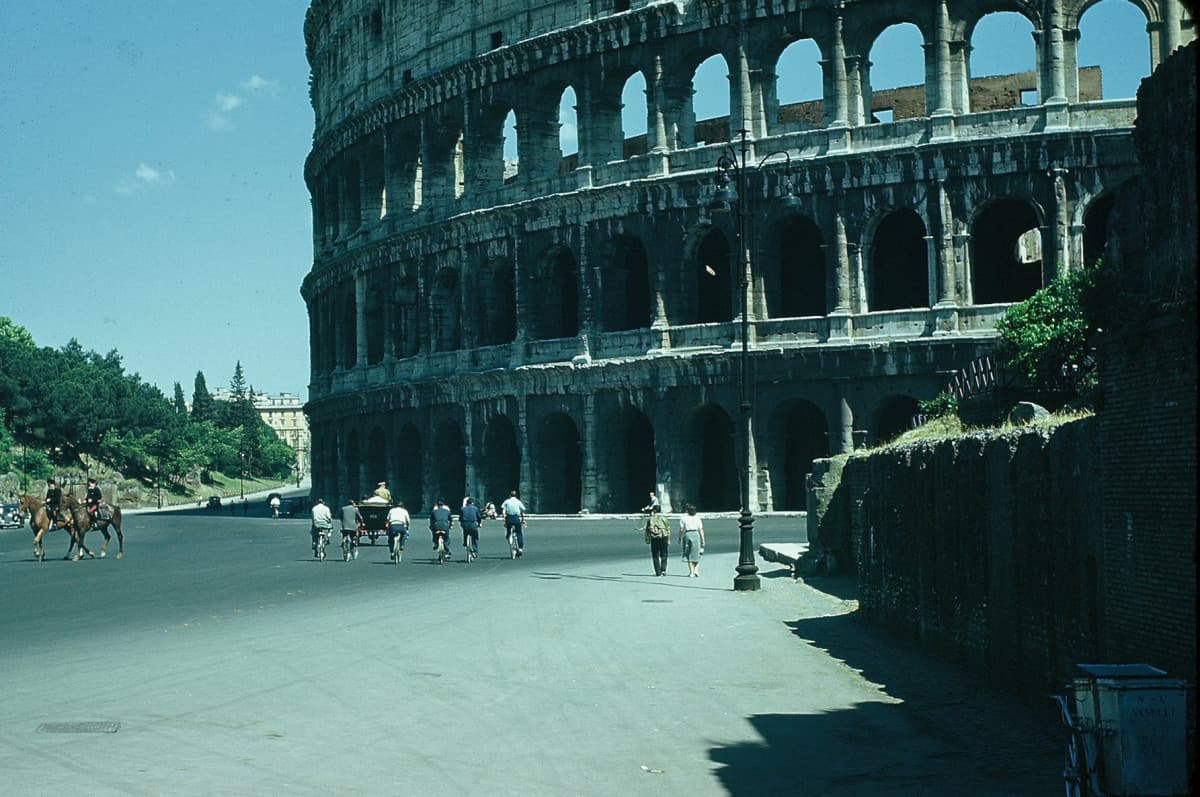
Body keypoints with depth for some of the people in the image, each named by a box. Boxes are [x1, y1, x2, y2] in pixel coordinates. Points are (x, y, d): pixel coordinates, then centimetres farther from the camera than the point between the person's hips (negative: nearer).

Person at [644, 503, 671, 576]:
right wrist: (669, 540, 6)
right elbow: (668, 529, 2)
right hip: (663, 537, -1)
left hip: (654, 538, 1)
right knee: (663, 555, 9)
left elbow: (647, 530, 5)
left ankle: (658, 572, 4)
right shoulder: (663, 518, 4)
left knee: (655, 556, 7)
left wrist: (647, 539, 10)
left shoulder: (650, 519, 7)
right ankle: (663, 570, -5)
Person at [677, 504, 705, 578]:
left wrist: (680, 538, 7)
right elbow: (701, 530, 2)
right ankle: (696, 570, -3)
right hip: (696, 535, 1)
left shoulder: (683, 518, -1)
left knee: (689, 555, 6)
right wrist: (703, 540, 6)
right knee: (696, 554, 12)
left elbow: (681, 530, -4)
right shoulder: (697, 518, 5)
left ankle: (691, 573, 5)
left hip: (687, 535, -1)